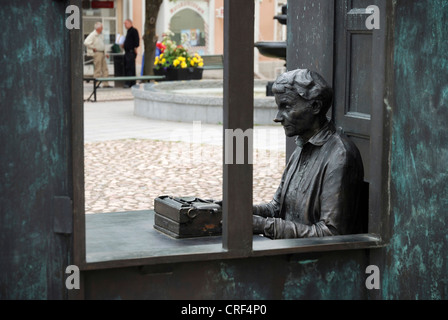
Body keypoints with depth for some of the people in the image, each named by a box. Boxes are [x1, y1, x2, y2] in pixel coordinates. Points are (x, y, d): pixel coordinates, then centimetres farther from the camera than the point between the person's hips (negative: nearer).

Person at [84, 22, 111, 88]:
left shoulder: (100, 34, 15)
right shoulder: (93, 35, -13)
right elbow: (86, 42, -22)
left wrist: (105, 53, 20)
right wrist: (93, 48, -14)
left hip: (102, 53, 9)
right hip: (97, 53, -9)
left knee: (105, 69, 7)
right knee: (97, 70, -6)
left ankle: (105, 84, 10)